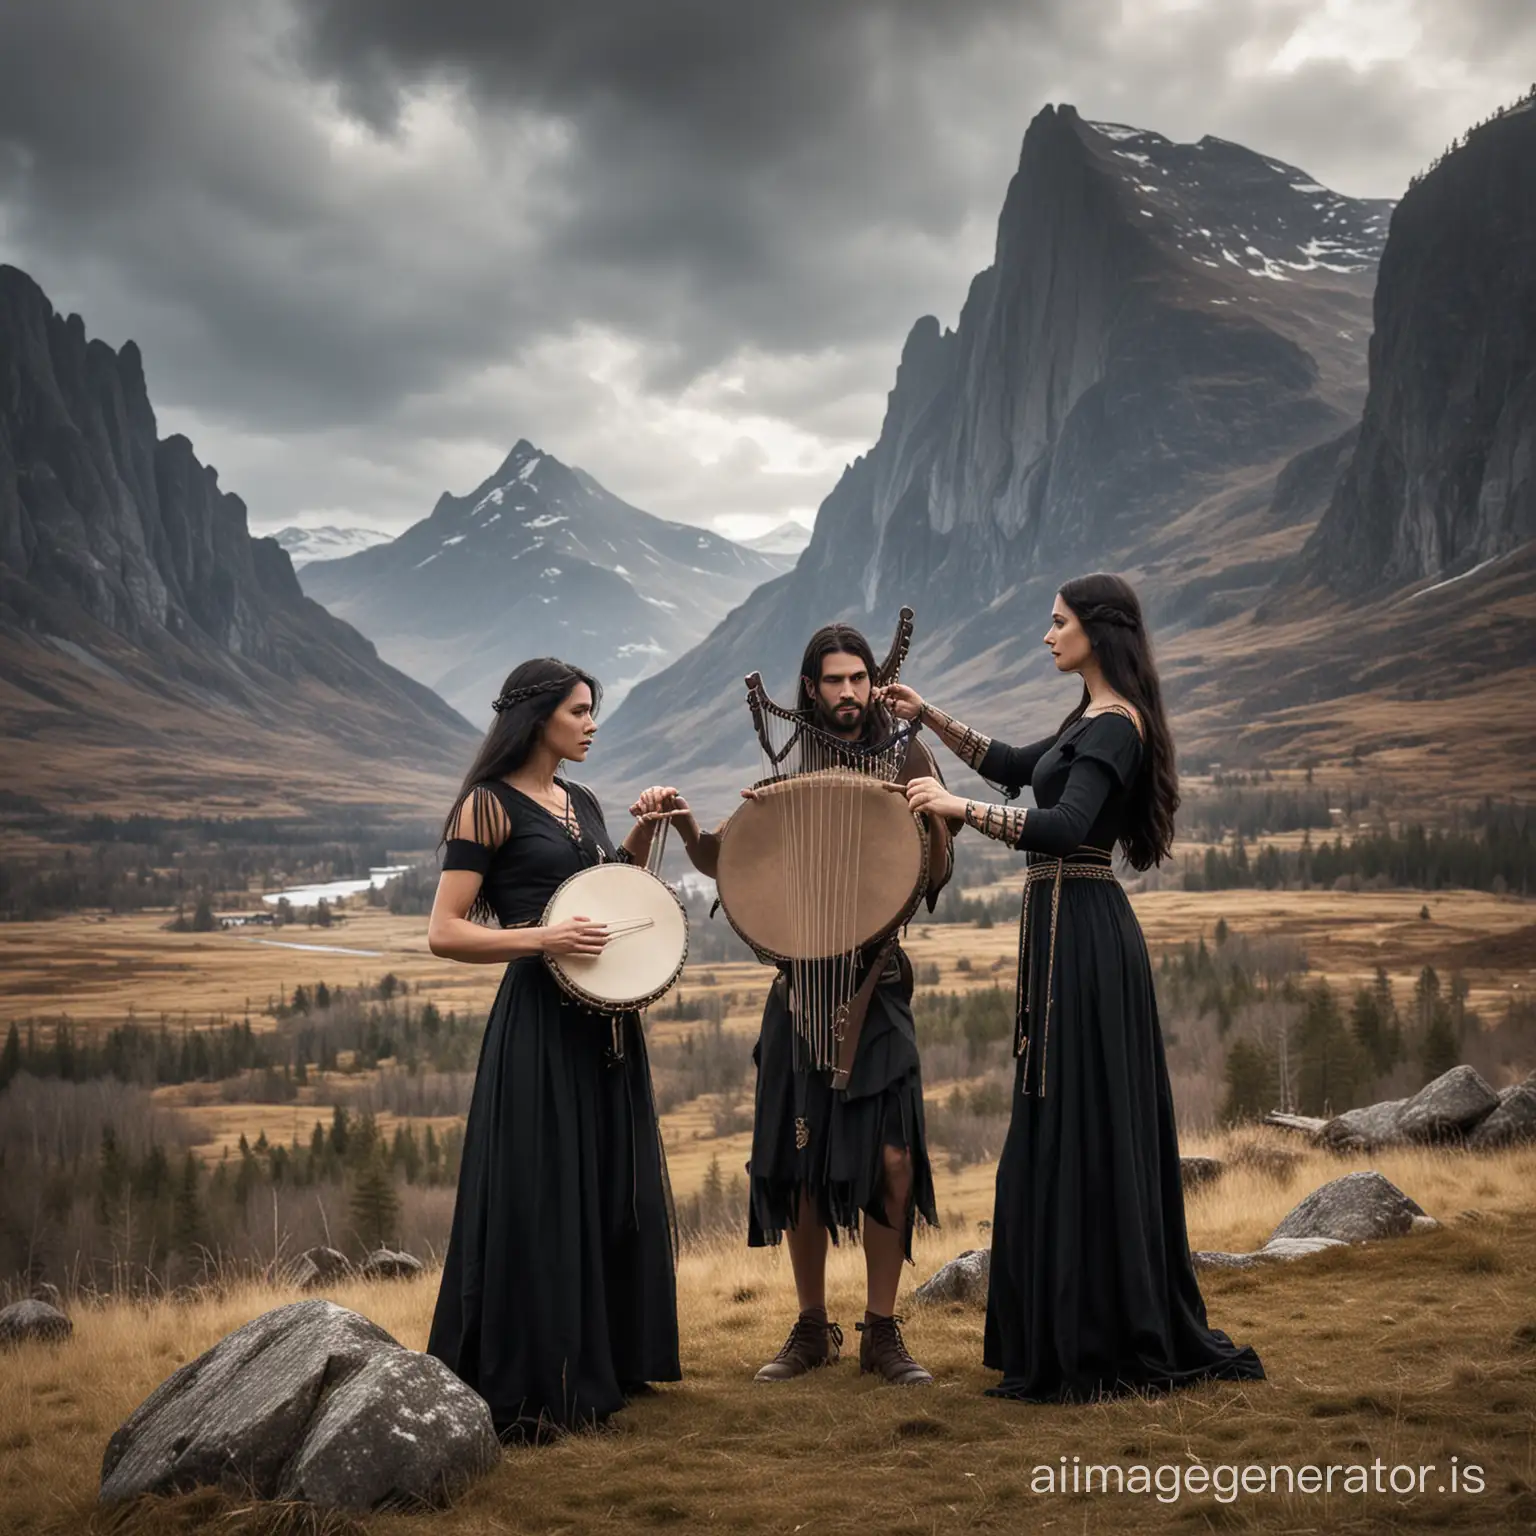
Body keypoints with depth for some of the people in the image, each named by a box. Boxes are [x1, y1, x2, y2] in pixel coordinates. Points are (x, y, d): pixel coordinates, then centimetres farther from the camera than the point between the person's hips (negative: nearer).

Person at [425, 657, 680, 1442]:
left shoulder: (583, 802, 14)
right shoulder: (489, 805, -7)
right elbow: (444, 933, -12)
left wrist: (644, 832, 11)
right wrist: (543, 939, -23)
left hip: (606, 1019, 8)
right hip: (539, 1024, -8)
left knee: (613, 1194, 13)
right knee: (537, 1201, -6)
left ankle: (600, 1368, 26)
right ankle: (520, 1395, 4)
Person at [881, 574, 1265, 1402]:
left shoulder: (1113, 726, -13)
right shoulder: (1092, 720, 16)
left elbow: (1066, 826, -26)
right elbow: (1017, 767, 30)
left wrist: (960, 807, -27)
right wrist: (930, 718, 23)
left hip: (1077, 934, -10)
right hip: (1076, 929, 10)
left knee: (1074, 1127, -7)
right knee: (1100, 1128, 13)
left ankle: (1084, 1350, -1)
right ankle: (1139, 1334, 21)